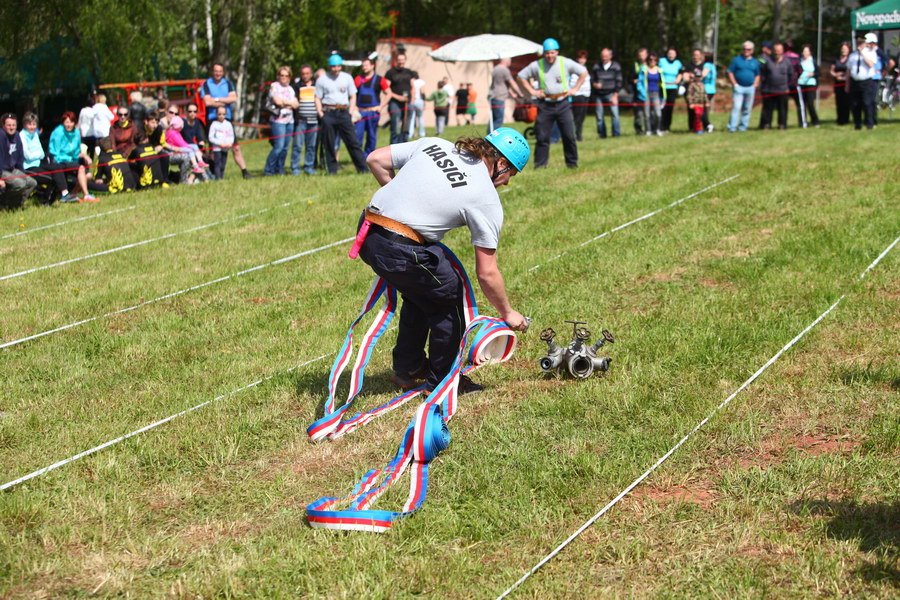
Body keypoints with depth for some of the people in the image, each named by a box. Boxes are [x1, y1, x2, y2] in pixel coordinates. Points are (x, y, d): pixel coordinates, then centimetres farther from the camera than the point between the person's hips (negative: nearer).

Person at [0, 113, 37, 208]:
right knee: (20, 184, -27)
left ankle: (15, 204, 5)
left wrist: (23, 174, 11)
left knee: (32, 183, 1)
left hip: (12, 170, 9)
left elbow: (20, 158, 15)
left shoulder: (16, 137, 6)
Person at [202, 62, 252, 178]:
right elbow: (207, 102, -11)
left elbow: (234, 98, -3)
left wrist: (217, 99, -9)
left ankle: (245, 172, 3)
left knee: (236, 147, 1)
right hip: (212, 120, -3)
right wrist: (225, 101, -4)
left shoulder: (228, 84, 12)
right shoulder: (206, 84, 2)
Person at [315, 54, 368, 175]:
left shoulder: (347, 78, 12)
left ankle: (362, 168, -4)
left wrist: (351, 111, 2)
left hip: (343, 112, 1)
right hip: (328, 113, -1)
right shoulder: (322, 80, 6)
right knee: (329, 143, 0)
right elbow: (318, 98, 6)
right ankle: (332, 169, 8)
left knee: (352, 141, -4)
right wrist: (320, 113, -6)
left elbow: (353, 96, 15)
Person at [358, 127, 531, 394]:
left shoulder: (433, 144, 12)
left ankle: (408, 367, 42)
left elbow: (375, 159, 14)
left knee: (421, 291, 29)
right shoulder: (487, 200, -2)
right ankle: (441, 380, 24)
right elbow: (486, 273, 0)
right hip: (402, 251, -7)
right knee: (449, 298, 15)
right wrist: (508, 313, 15)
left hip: (368, 235, 7)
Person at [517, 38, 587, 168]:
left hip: (563, 103, 0)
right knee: (542, 136, -2)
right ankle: (540, 163, 5)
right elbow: (521, 76, 12)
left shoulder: (566, 63, 1)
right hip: (545, 105, 0)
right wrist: (532, 91, 5)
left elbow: (583, 72, 11)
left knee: (569, 135, 0)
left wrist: (574, 89, 5)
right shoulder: (537, 65, 1)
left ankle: (572, 162, 11)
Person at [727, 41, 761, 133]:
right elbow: (730, 72, 2)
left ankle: (743, 127, 13)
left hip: (750, 88, 4)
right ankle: (732, 127, -15)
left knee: (747, 109, 5)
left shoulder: (755, 62, 13)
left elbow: (757, 75, 20)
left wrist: (755, 85, 5)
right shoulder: (736, 60, 4)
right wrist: (735, 84, -7)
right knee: (736, 107, -13)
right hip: (739, 87, -4)